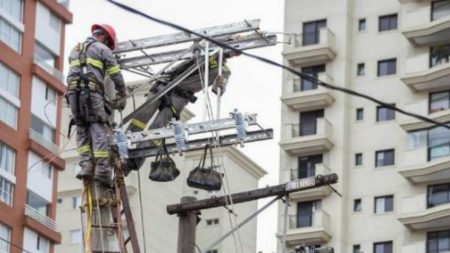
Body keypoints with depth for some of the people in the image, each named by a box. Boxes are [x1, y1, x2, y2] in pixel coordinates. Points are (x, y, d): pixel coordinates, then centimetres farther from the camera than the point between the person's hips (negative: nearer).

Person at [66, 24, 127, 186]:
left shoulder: (75, 50, 29)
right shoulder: (102, 49, 10)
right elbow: (116, 76, 7)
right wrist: (122, 97, 20)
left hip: (73, 92, 5)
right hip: (91, 92, -5)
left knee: (82, 130, 6)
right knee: (99, 130, -8)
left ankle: (86, 165, -10)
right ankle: (102, 169, -17)